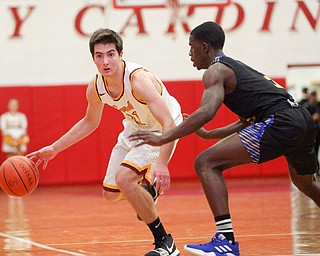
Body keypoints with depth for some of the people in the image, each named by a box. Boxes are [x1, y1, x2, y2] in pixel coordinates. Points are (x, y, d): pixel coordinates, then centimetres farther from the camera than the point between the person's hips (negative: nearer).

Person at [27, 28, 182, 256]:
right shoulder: (95, 87, -14)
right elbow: (90, 122, 8)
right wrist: (53, 149, 5)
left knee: (124, 177, -28)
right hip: (135, 128, 7)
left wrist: (161, 164, -56)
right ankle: (147, 188, 44)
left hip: (161, 131, -7)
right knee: (111, 193, 10)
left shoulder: (139, 79, -35)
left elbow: (169, 123, -41)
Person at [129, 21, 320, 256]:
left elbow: (207, 111, -18)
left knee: (206, 163, -9)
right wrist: (209, 135, 38)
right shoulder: (238, 67, 28)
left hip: (279, 122, -10)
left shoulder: (216, 71, 0)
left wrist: (163, 139, -17)